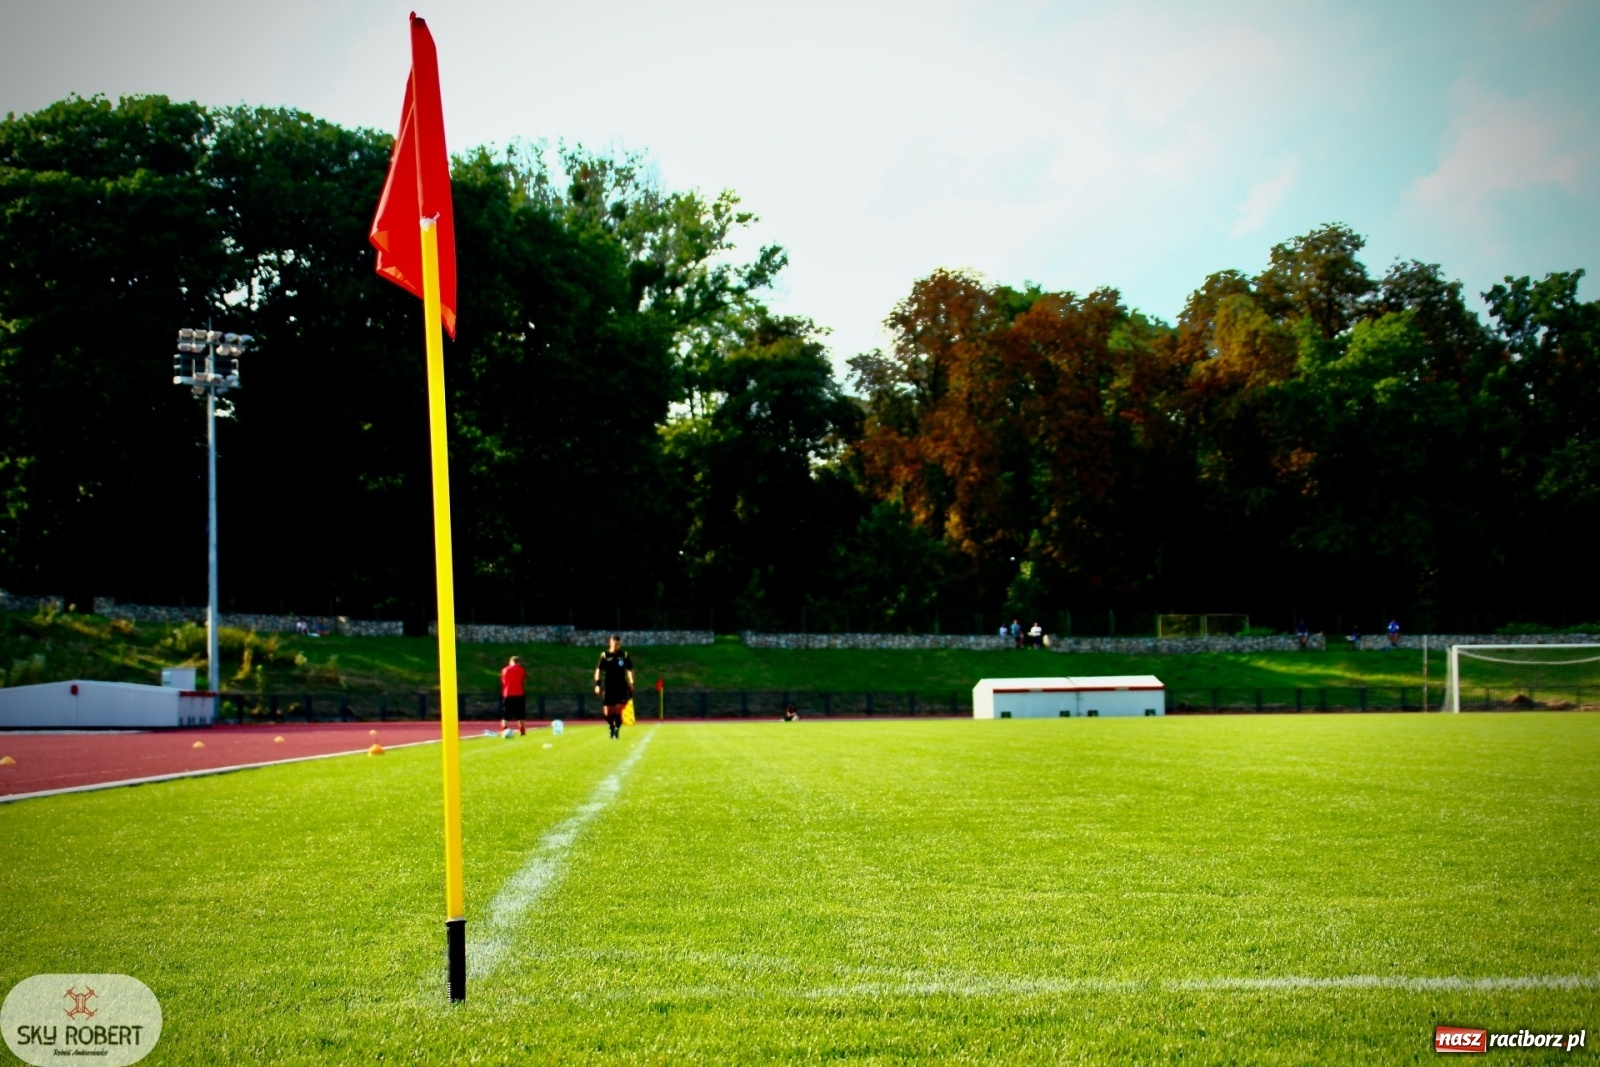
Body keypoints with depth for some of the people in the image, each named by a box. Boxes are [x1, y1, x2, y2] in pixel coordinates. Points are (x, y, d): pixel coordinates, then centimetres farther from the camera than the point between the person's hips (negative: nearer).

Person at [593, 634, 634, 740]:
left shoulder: (624, 655, 4)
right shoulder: (604, 655, 0)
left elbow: (629, 670, 11)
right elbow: (599, 670, 1)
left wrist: (631, 684, 4)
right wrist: (597, 684, -7)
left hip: (621, 687, 0)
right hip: (608, 687, 0)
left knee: (618, 711, -13)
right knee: (608, 713, 2)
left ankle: (617, 729, 4)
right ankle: (612, 727, 28)